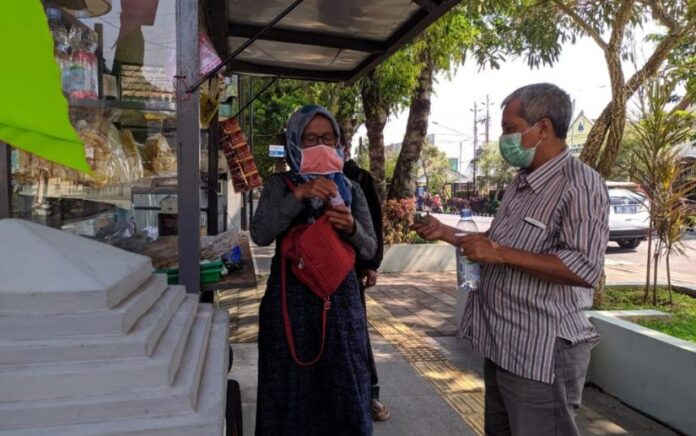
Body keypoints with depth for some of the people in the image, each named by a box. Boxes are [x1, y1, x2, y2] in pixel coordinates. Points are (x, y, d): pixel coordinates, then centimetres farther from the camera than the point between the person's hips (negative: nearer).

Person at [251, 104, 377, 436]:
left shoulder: (350, 189, 8)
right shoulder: (279, 185, 2)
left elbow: (370, 250, 5)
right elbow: (260, 235, -14)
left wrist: (351, 227, -15)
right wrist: (298, 195, -23)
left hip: (340, 300, 2)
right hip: (291, 300, -1)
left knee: (343, 390, 8)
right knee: (292, 391, 6)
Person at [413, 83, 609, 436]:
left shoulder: (580, 184, -16)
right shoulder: (520, 185, 12)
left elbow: (585, 269, -26)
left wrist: (500, 254, -26)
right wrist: (448, 234, 11)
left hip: (542, 351, -9)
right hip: (501, 343, 9)